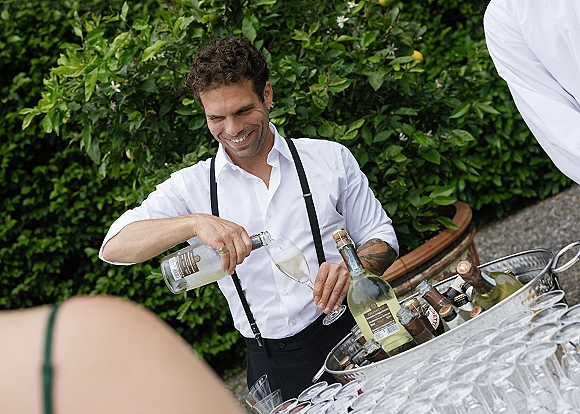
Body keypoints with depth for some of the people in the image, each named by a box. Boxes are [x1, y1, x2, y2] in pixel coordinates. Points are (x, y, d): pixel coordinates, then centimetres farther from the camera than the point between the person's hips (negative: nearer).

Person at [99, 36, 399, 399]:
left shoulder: (331, 159, 3)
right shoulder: (192, 187, 3)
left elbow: (381, 238, 8)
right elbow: (114, 247, -9)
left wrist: (352, 269, -16)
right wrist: (196, 222, -26)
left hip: (349, 340, 0)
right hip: (272, 366, 0)